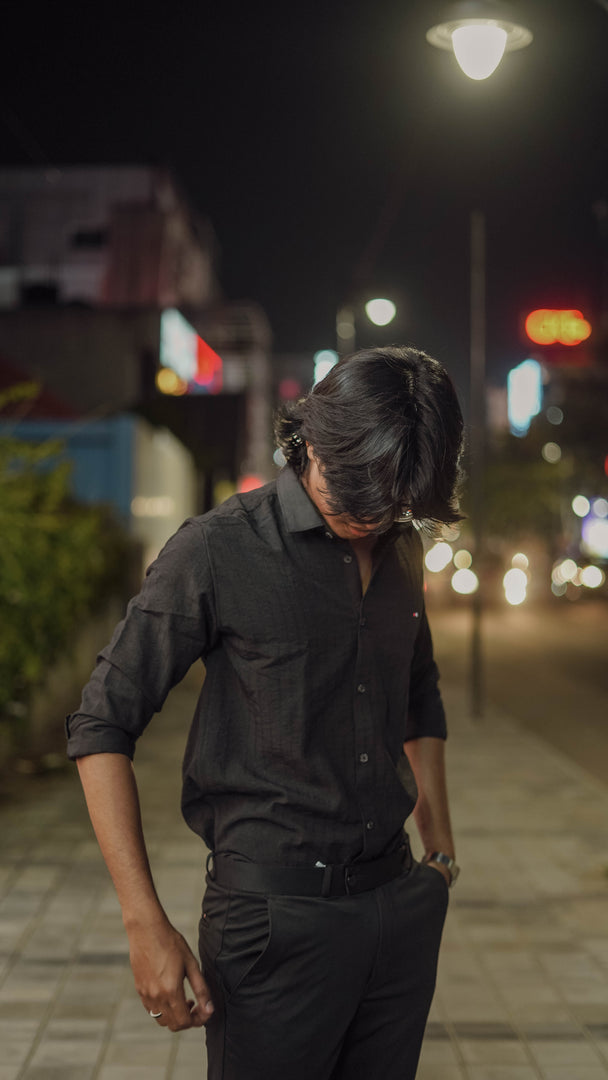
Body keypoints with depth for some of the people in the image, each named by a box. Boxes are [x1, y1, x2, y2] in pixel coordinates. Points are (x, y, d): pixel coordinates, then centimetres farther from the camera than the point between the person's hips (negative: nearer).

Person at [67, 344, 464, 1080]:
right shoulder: (217, 551, -10)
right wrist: (146, 925, -15)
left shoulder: (401, 549, 8)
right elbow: (101, 728, -10)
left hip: (400, 908, 6)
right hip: (275, 916, -5)